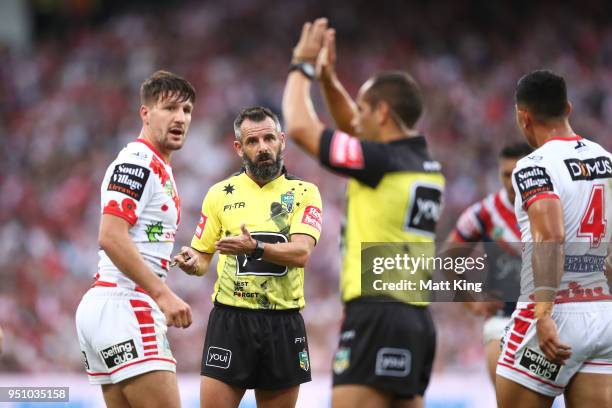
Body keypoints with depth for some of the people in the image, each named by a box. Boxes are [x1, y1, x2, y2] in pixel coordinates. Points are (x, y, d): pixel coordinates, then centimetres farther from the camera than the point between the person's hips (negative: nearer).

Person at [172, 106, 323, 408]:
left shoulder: (303, 193, 2)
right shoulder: (220, 194, 7)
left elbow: (301, 253, -13)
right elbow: (202, 256, 12)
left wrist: (255, 248, -29)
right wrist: (191, 263, -12)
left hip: (283, 324, 0)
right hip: (230, 319, 0)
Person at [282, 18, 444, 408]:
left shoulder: (381, 161, -12)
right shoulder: (429, 167, 13)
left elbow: (300, 126, -6)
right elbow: (355, 131, 30)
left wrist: (302, 66, 8)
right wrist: (329, 79, 24)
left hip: (377, 314, -9)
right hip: (417, 320, 9)